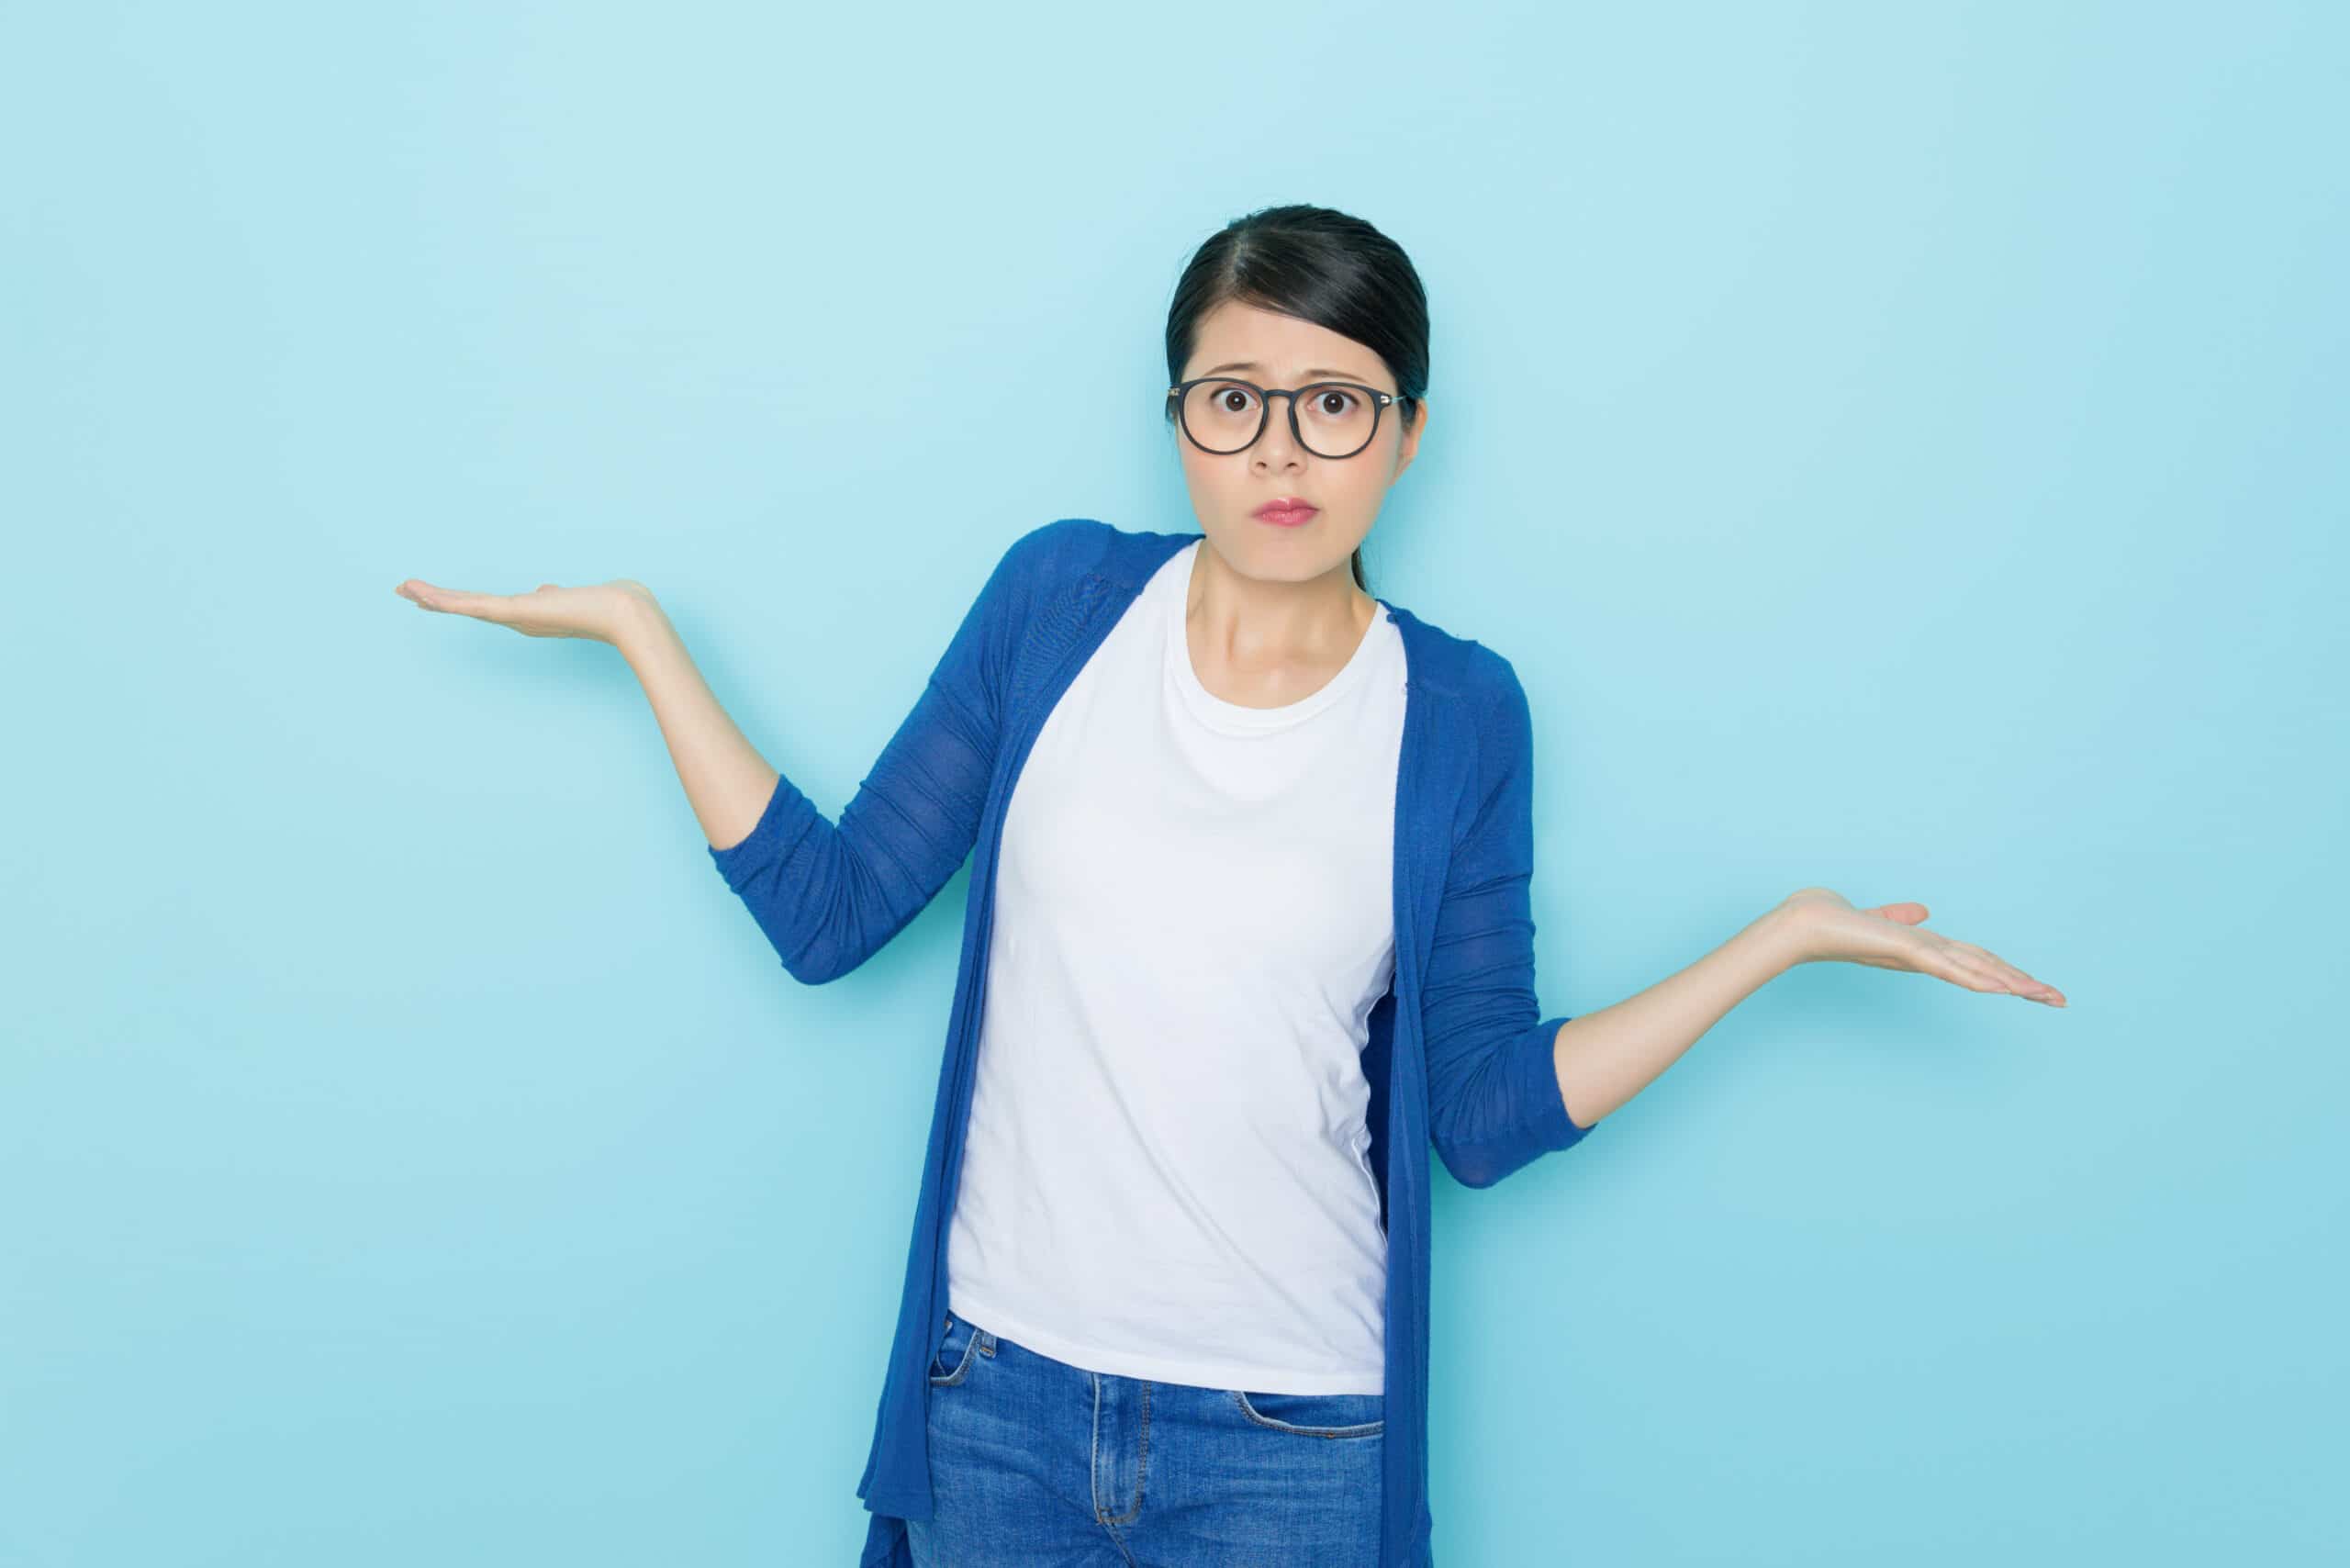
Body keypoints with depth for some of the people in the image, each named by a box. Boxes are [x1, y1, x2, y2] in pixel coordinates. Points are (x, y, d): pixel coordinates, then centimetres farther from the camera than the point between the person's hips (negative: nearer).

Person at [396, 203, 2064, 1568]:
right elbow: (825, 914, -1)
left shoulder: (1458, 714, -3)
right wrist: (636, 625, -4)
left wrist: (1789, 929, -7)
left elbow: (1490, 1113, -3)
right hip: (1002, 1391, 1)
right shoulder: (1061, 596, -2)